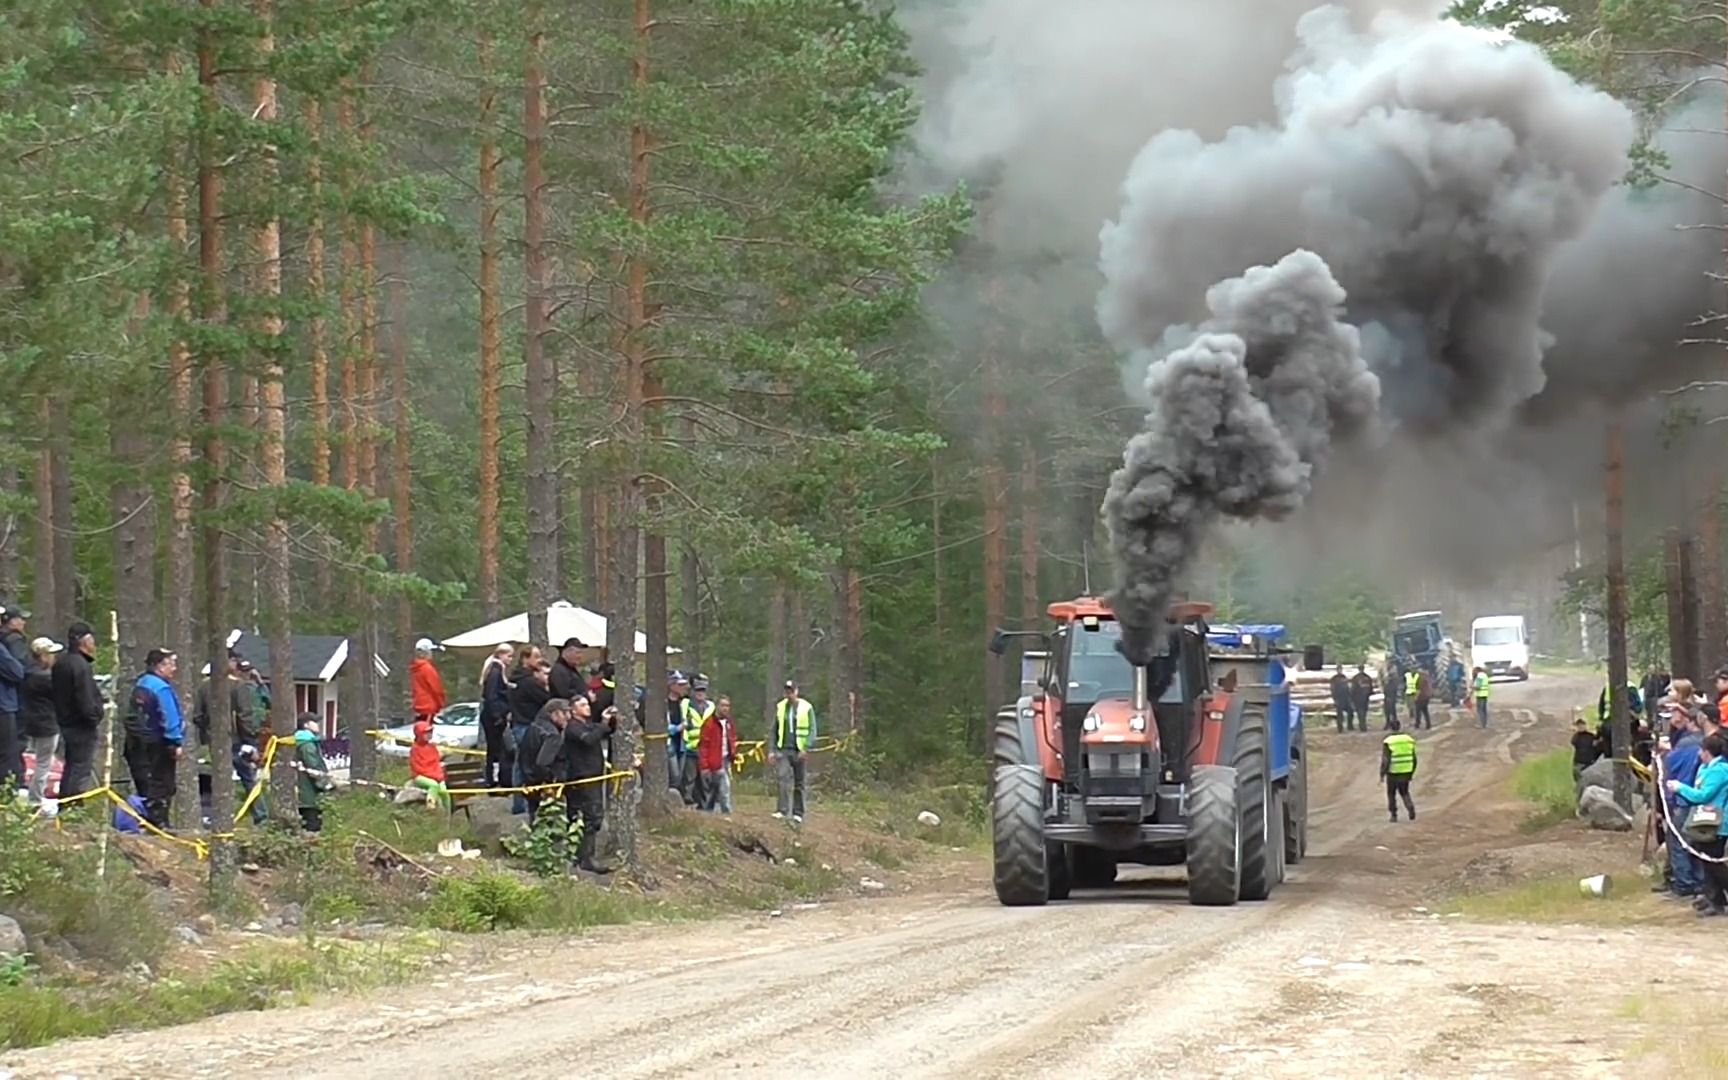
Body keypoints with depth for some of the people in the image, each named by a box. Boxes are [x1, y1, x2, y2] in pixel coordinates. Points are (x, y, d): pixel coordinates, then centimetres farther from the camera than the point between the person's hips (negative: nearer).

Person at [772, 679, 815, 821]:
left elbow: (812, 730, -3)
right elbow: (774, 731, 14)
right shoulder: (780, 707, 9)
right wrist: (771, 750, 5)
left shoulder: (806, 708, 0)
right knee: (784, 777, -15)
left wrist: (806, 748, -14)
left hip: (799, 751, -1)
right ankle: (782, 810, -20)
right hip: (783, 750, 1)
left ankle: (798, 813, 12)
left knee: (799, 783, 5)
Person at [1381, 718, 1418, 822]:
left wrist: (1382, 774, -8)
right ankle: (1410, 807, -8)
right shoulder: (1409, 740, 1)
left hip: (1393, 774, -3)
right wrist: (1411, 773, 16)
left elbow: (1385, 760, -16)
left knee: (1391, 794, 15)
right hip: (1406, 772, 3)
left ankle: (1394, 815, 17)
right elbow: (1414, 759, 6)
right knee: (1404, 792, 17)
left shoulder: (1388, 742, -12)